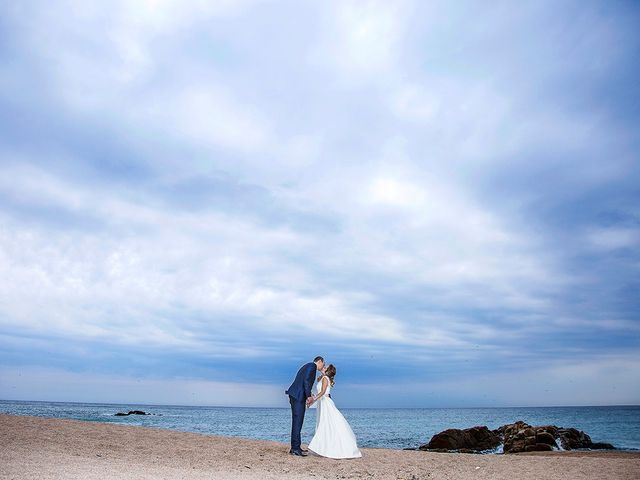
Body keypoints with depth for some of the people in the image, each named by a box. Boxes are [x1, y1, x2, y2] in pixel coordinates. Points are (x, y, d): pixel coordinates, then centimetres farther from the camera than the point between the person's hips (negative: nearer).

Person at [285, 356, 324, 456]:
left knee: (297, 422, 12)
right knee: (298, 421, -8)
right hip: (298, 396, -10)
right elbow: (306, 380, -17)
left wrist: (308, 396, 18)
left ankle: (295, 447, 17)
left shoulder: (307, 366, 24)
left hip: (295, 395, 10)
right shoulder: (312, 365, -4)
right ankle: (295, 448, -6)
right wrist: (309, 396, -17)